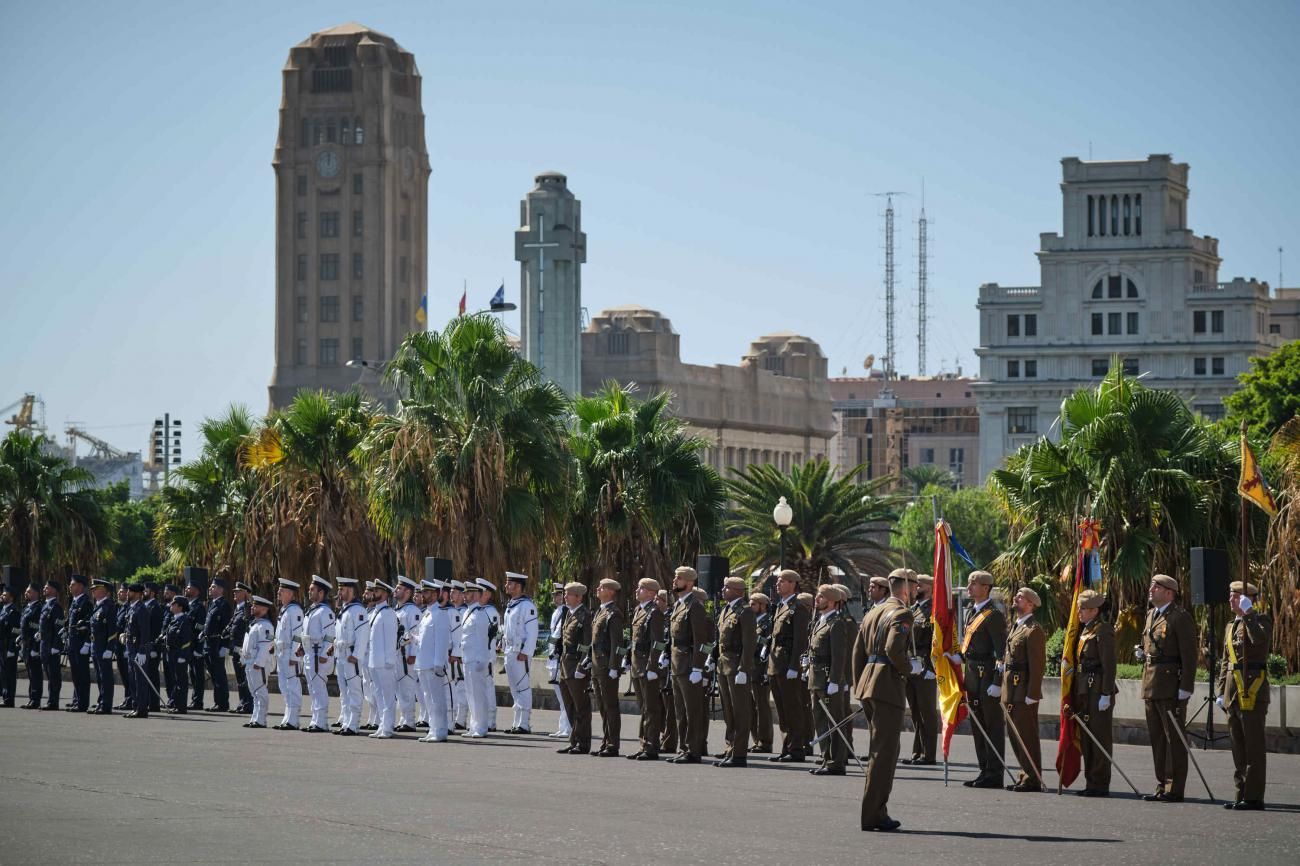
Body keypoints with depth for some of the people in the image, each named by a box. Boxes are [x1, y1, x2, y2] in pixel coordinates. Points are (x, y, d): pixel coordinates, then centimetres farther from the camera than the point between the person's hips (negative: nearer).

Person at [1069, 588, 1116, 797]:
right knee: (1086, 738, 12)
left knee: (1099, 737, -4)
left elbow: (1109, 665, -15)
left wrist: (1106, 694, -19)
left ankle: (1100, 785, -1)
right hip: (1084, 691, 9)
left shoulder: (1103, 631, -11)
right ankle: (1091, 782, 19)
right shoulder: (1084, 629, 16)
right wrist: (1075, 692, 17)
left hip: (1098, 691, -9)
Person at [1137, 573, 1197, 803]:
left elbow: (1189, 655, -14)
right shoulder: (1150, 615, 17)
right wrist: (1142, 653, 9)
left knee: (1174, 738, -4)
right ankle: (1162, 786, 19)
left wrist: (1185, 688, -18)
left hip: (1171, 687, -9)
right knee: (1157, 738, 12)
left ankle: (1175, 790, -1)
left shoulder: (1180, 618, -9)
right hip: (1150, 686, 9)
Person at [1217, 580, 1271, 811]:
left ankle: (1254, 796, -5)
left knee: (1253, 746, -6)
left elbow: (1259, 639, -27)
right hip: (1233, 693, 8)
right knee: (1238, 746, 11)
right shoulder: (1232, 626, 20)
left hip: (1252, 690, -8)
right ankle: (1242, 794, 16)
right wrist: (1221, 691, 17)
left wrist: (1248, 614, -21)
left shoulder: (1261, 620, -3)